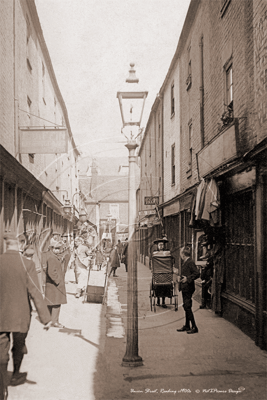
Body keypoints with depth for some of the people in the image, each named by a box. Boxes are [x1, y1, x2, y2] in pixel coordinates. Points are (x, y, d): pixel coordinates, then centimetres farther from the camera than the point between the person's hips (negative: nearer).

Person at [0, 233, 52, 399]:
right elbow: (35, 293, -15)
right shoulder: (27, 264, -14)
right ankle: (16, 376, 42)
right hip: (20, 315, -1)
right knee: (19, 346, 22)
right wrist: (45, 317, -10)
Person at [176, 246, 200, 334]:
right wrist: (181, 277, 11)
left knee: (188, 307, -7)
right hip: (184, 288, 10)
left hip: (188, 288, -10)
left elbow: (197, 273, -21)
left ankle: (194, 327, -1)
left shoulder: (190, 262, -16)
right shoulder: (185, 262, 13)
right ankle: (187, 326, 22)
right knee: (186, 307, 14)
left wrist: (187, 279, -23)